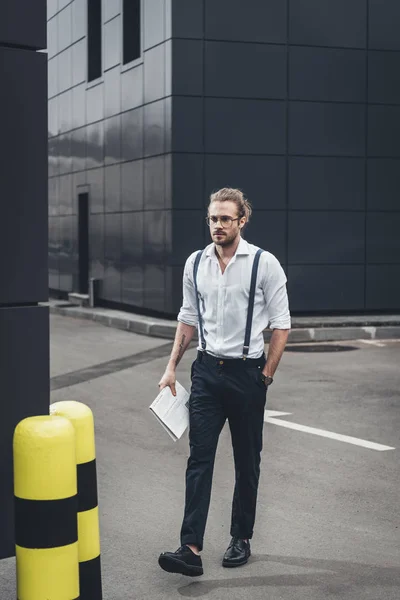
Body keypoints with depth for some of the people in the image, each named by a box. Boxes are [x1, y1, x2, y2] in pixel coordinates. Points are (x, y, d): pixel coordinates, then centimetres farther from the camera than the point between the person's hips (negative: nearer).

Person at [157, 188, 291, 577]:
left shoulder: (264, 264, -8)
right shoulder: (195, 263, 4)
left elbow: (281, 325, -5)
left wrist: (267, 374, -6)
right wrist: (171, 367, 11)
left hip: (247, 372, -3)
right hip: (206, 370, 3)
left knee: (247, 462, 10)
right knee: (199, 458, -5)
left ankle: (241, 539, 24)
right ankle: (190, 549, -10)